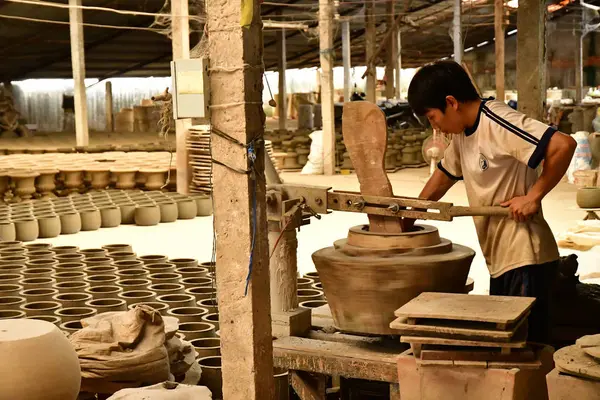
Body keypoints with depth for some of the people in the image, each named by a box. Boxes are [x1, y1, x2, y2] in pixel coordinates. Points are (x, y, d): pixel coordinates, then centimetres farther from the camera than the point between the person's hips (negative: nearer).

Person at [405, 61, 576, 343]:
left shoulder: (497, 123, -19)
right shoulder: (463, 132, 10)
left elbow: (563, 145, -27)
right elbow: (444, 176, 23)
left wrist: (533, 196, -21)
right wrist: (406, 220, 18)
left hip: (525, 259, -9)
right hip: (499, 260, 9)